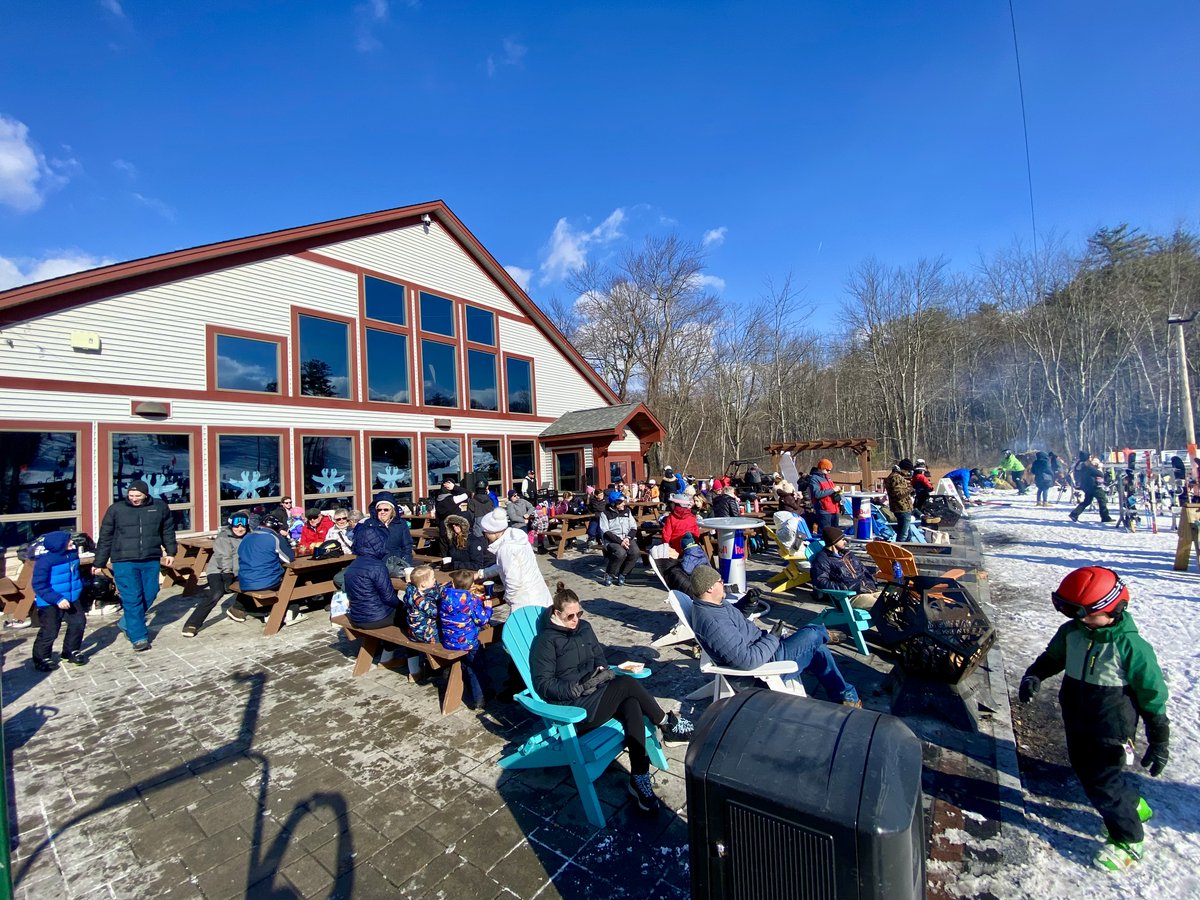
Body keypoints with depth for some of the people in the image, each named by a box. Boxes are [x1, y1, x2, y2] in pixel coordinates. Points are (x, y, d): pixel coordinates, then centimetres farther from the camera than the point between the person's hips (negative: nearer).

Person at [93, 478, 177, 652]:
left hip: (151, 560, 2)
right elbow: (105, 537, 5)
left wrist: (170, 552, 9)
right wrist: (99, 562, 7)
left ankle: (127, 624, 32)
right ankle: (139, 637, 4)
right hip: (124, 561, -2)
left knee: (149, 595, 8)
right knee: (132, 599, -4)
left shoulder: (160, 507, 2)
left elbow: (168, 531, 12)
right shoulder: (116, 509, -2)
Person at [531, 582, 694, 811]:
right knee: (627, 683, -25)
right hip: (574, 709, -6)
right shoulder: (546, 640, -8)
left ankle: (639, 779, -20)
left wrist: (603, 669, -2)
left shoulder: (584, 628, 11)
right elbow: (543, 684, -12)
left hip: (595, 694, 7)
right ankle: (668, 725, -6)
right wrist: (578, 688, -22)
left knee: (632, 705, -26)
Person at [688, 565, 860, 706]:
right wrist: (773, 638, -21)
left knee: (818, 650, 14)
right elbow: (747, 660, -36)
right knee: (812, 634, 0)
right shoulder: (713, 623, -36)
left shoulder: (712, 603, -3)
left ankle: (846, 696, 32)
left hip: (763, 647, 10)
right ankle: (823, 634, 38)